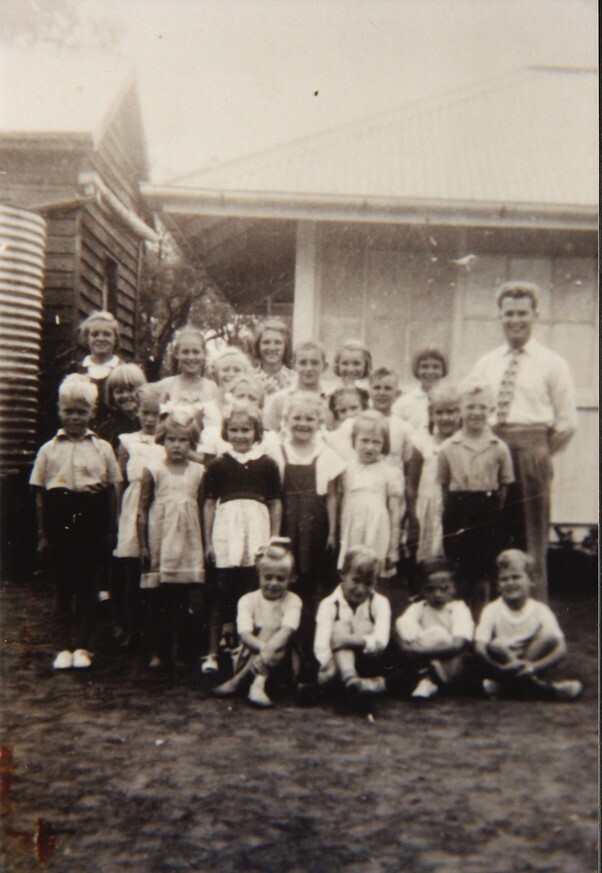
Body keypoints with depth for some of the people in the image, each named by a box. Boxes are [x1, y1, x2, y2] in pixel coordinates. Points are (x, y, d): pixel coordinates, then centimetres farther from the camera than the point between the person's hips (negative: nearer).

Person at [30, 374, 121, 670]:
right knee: (63, 585, 6)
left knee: (87, 585, 4)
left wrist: (110, 530, 2)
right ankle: (64, 647, 13)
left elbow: (112, 491, 6)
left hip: (91, 521, 0)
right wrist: (42, 533, 3)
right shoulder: (49, 449, 6)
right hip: (59, 520, 1)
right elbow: (40, 495, 7)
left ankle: (82, 646, 13)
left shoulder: (102, 448, 5)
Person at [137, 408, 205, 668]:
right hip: (161, 542, -2)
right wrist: (143, 545, -4)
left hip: (187, 543, 2)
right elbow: (142, 511, 0)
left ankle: (176, 650, 15)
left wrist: (205, 544, 7)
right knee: (161, 600, 2)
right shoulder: (153, 470, -1)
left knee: (182, 600, 5)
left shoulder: (198, 472, 6)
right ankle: (158, 652, 12)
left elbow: (202, 510, 10)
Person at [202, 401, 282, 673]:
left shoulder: (267, 464, 4)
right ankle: (213, 652, 15)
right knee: (220, 594, 4)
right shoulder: (218, 465, 4)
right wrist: (208, 541, 5)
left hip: (257, 535, 0)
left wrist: (274, 539, 4)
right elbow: (209, 504, 7)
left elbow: (275, 503, 8)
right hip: (225, 533, 0)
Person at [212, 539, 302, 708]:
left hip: (281, 663, 0)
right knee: (269, 628, -25)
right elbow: (244, 634, -18)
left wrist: (269, 649, -40)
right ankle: (257, 685, -37)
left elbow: (287, 631, -22)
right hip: (248, 658, 0)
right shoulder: (247, 600, -3)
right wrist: (263, 647, -39)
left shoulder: (293, 601, -4)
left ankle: (237, 681, -28)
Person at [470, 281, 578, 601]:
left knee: (531, 537, 2)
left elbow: (567, 422, 1)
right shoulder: (485, 363, 13)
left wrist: (539, 452, 1)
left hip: (531, 452, -3)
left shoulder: (552, 363, 3)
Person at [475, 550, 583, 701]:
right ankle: (542, 687, -22)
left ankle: (503, 687, -22)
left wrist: (533, 667, -30)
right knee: (496, 645, -33)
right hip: (503, 666, -1)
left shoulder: (540, 610, -4)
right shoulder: (492, 610, -5)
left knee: (548, 636, -24)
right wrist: (501, 669, -34)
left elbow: (561, 649, -14)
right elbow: (479, 648, -16)